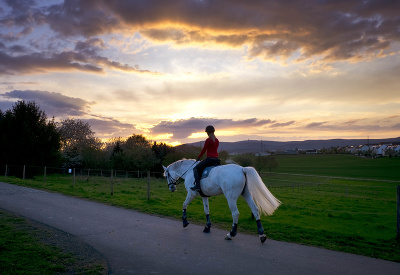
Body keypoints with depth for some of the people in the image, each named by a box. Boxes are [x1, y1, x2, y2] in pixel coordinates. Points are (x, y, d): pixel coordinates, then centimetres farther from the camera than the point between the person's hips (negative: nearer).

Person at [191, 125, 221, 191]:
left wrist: (199, 157, 8)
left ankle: (197, 185, -9)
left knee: (196, 169, 0)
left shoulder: (208, 140, -11)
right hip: (216, 159, 7)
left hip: (209, 158, -7)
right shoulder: (217, 140, 11)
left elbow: (204, 150, -6)